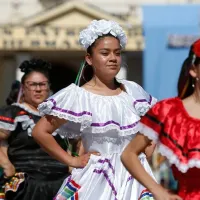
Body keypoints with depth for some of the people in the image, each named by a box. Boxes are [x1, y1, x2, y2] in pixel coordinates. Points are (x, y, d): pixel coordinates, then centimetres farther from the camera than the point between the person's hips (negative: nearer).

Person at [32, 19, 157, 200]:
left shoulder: (133, 91, 6)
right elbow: (40, 132, -8)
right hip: (97, 179, -4)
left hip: (135, 177, 4)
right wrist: (72, 161, -7)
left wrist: (146, 154, 6)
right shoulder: (77, 96, -7)